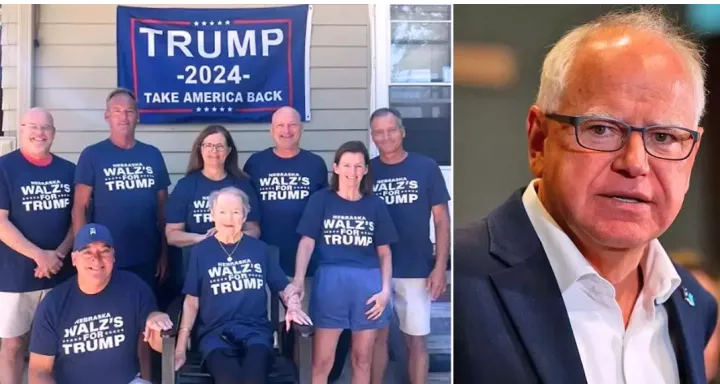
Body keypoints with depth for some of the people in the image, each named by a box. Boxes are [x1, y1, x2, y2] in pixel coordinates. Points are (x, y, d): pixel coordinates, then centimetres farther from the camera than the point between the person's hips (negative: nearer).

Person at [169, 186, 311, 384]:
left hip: (255, 330, 1)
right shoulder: (200, 251, 10)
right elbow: (191, 302, 10)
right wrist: (181, 348, 3)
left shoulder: (260, 248, 13)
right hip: (215, 332, -1)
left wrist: (293, 306, -5)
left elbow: (284, 286, 17)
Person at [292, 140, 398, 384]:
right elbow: (307, 242, -2)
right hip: (330, 281, -2)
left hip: (367, 283, 2)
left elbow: (384, 252, 10)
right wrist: (299, 279, -17)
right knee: (321, 362, 0)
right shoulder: (321, 200, 5)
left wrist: (385, 289, -1)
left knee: (362, 359, 12)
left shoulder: (375, 205, 10)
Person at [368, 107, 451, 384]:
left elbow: (442, 219, -1)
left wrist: (440, 267, -7)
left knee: (416, 340, 7)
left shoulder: (426, 168, -3)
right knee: (378, 336, 12)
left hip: (416, 270, -1)